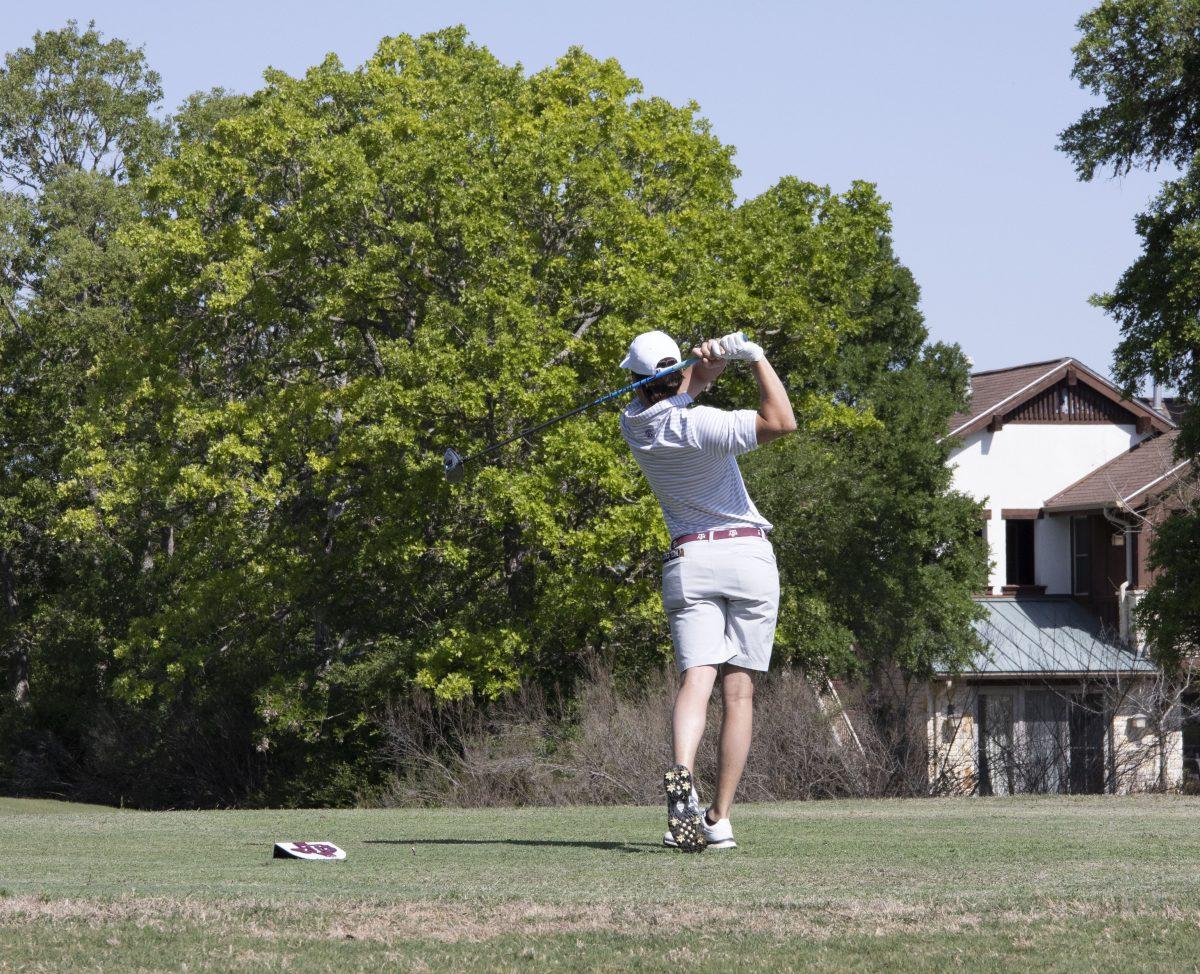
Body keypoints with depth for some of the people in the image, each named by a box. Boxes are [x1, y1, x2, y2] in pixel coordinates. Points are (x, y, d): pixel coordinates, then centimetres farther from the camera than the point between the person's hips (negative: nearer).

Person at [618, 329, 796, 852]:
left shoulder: (635, 424, 3)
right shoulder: (697, 426, -14)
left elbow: (679, 389, 17)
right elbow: (781, 422, -22)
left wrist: (710, 359, -5)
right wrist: (754, 356, -14)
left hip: (688, 560, 3)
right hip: (748, 555, -3)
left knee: (696, 678, -10)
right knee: (739, 692, 1)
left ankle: (681, 774, -40)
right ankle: (719, 819, -4)